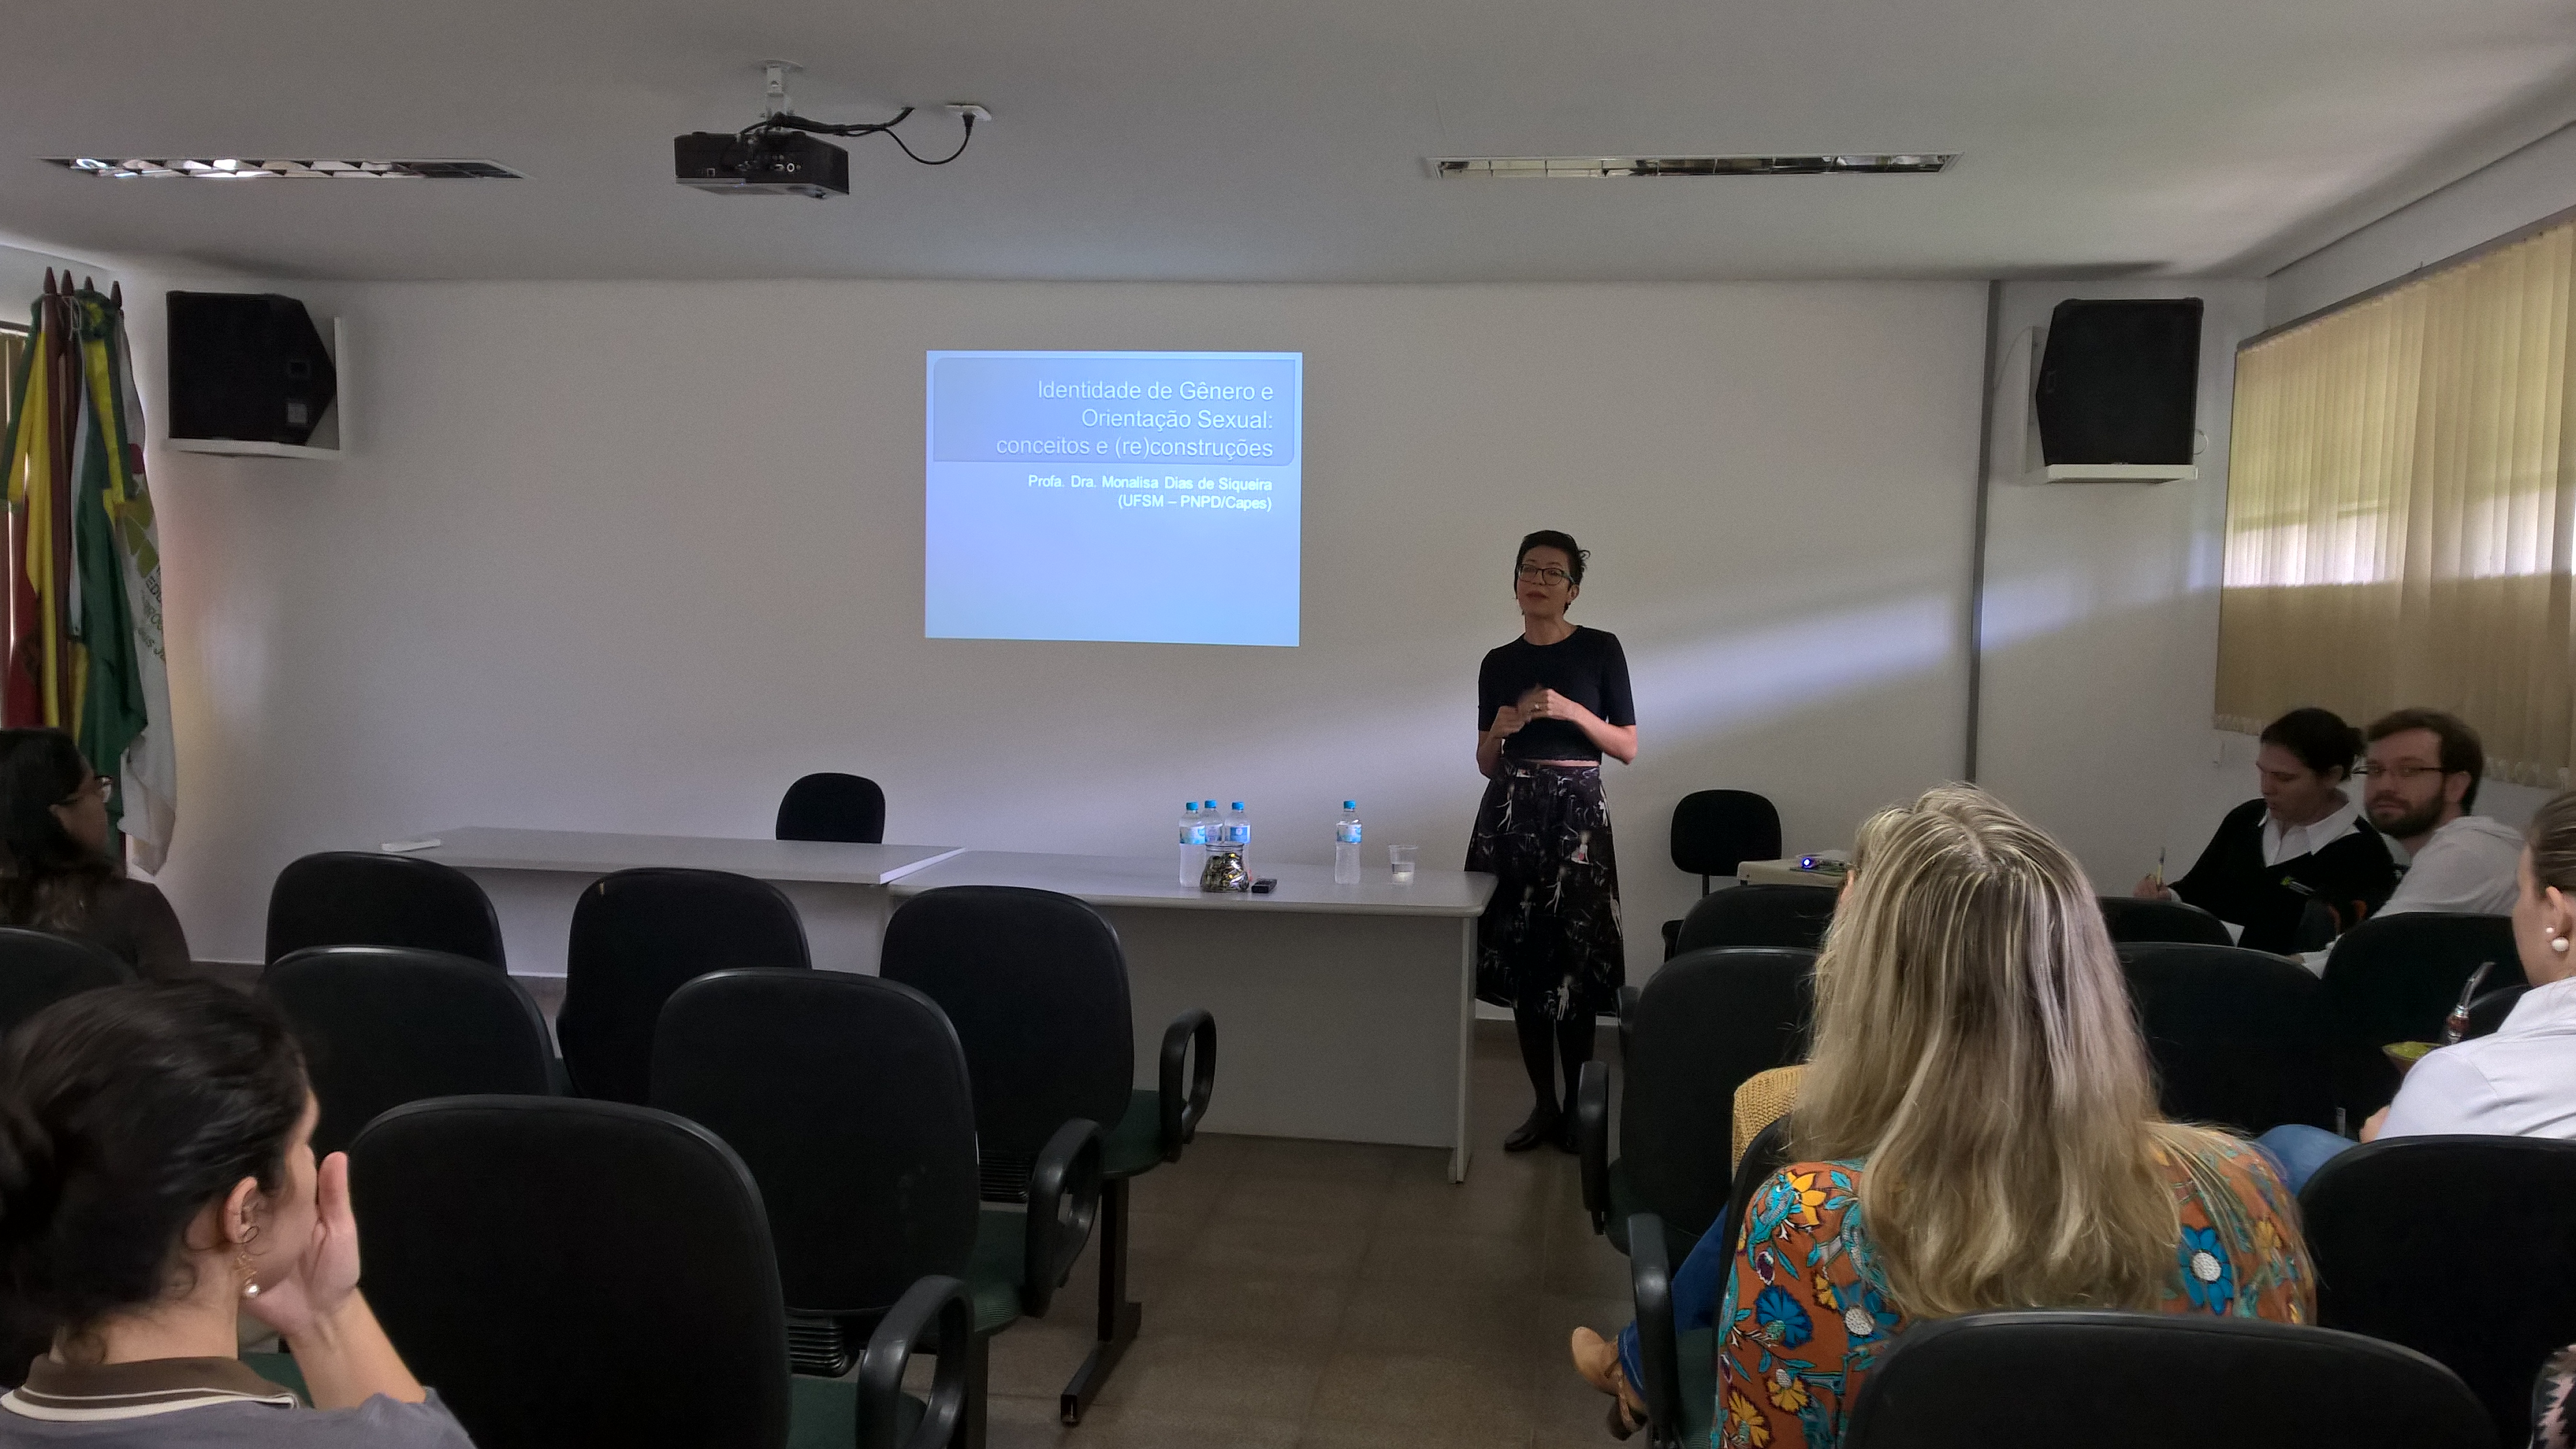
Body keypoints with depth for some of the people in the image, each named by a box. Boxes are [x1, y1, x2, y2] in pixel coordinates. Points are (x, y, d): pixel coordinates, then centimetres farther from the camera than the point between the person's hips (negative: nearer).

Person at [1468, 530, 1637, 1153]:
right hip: (1511, 813, 3)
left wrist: (1571, 711, -13)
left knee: (1572, 962, -7)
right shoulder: (1499, 664, 11)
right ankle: (1543, 1105, 13)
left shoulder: (1599, 650, 2)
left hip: (1576, 813, -3)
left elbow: (1628, 748, 0)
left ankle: (1578, 1109, 4)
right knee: (1521, 961, 3)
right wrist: (1500, 730, -6)